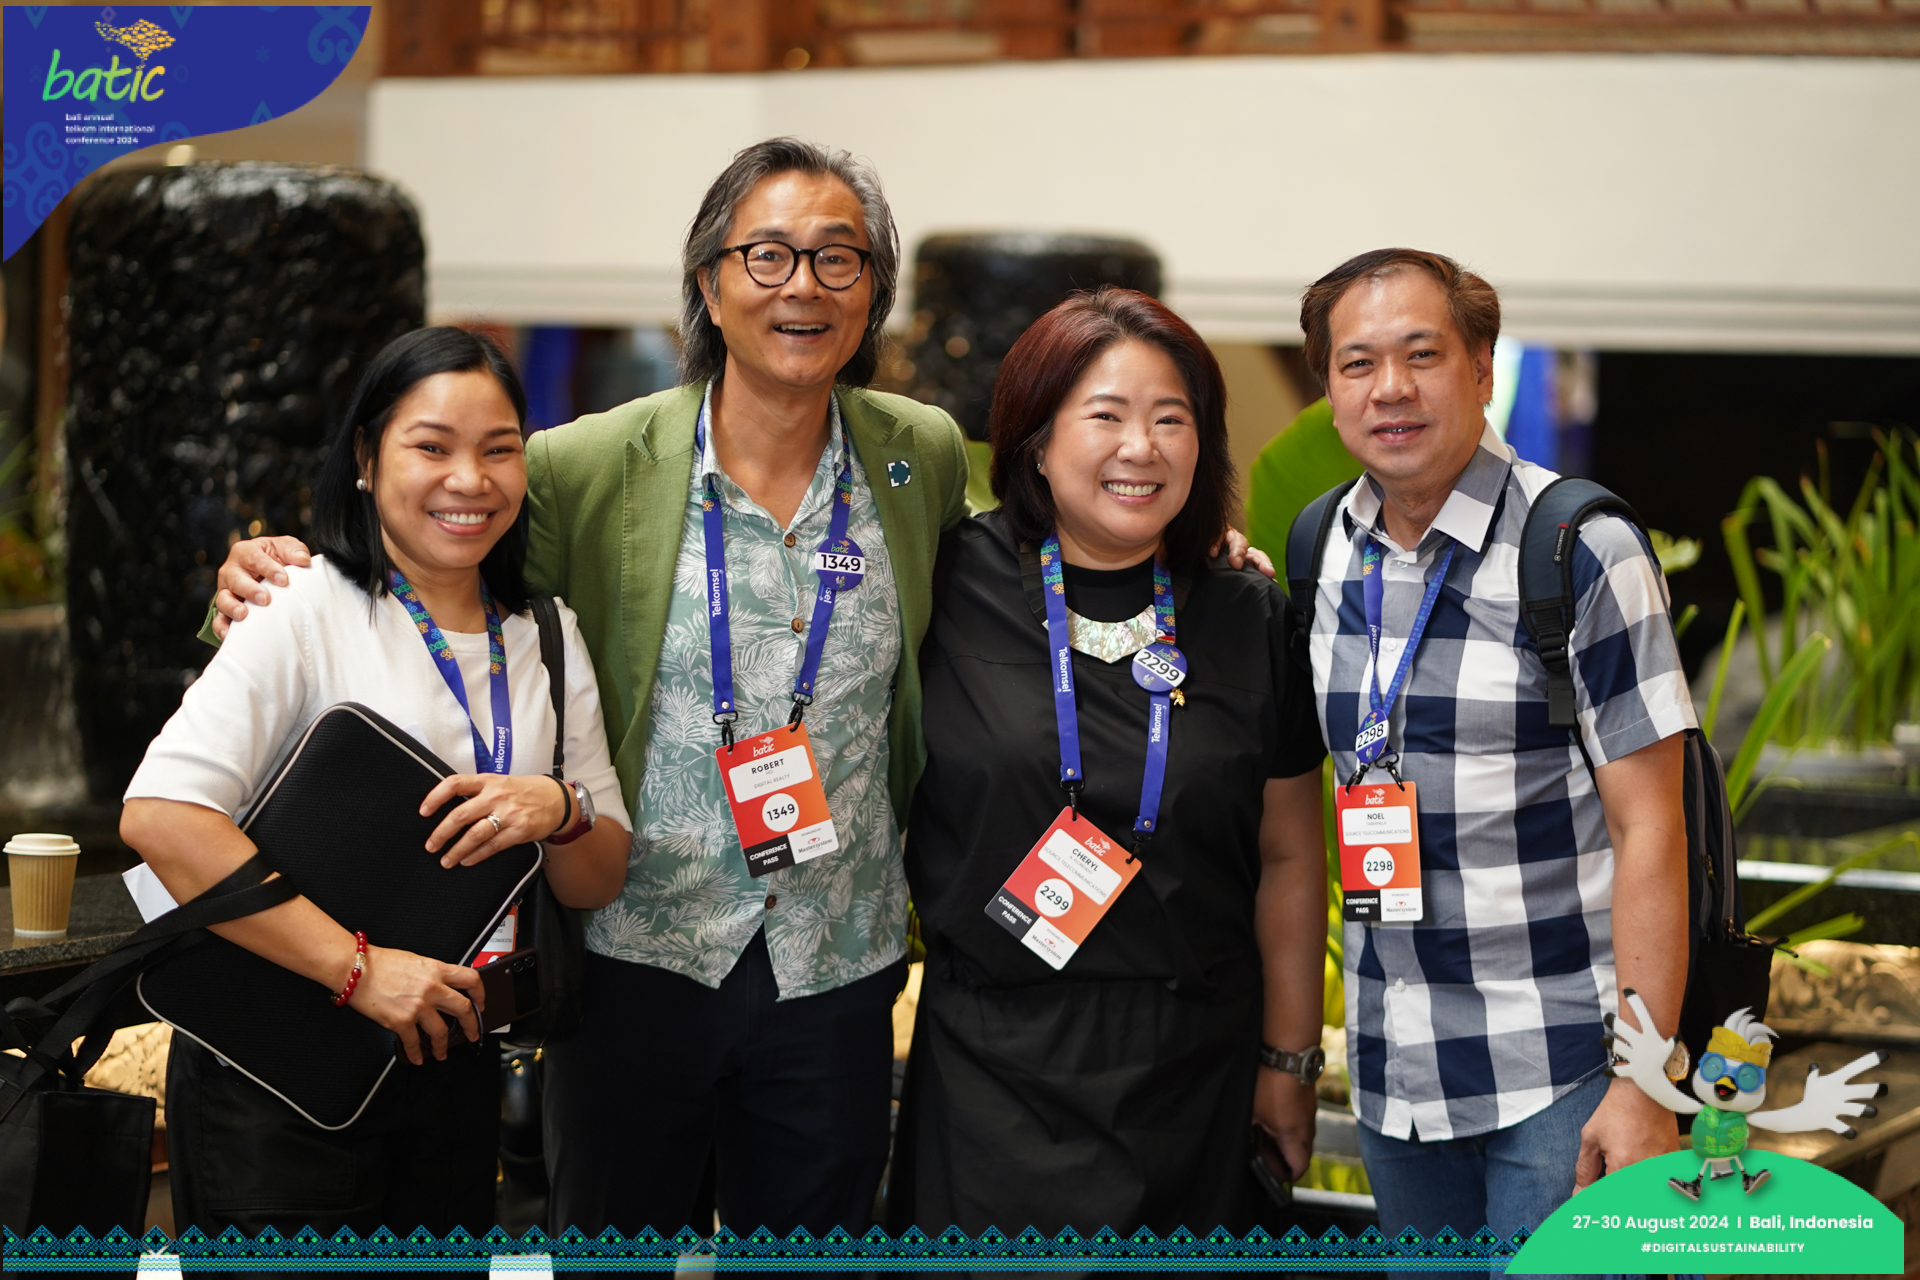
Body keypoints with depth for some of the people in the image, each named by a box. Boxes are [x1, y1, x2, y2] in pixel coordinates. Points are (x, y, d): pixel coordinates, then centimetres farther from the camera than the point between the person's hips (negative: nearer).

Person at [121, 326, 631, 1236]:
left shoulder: (546, 639, 8)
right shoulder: (306, 609, -10)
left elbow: (598, 884, 10)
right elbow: (158, 817, -22)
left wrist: (559, 811, -14)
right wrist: (356, 965, -23)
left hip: (453, 1077, 5)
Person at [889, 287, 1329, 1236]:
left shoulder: (1253, 623, 4)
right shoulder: (951, 588, -2)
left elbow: (1289, 859, 8)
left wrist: (1288, 1060, 9)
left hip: (1193, 1075, 2)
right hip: (990, 1068, -1)